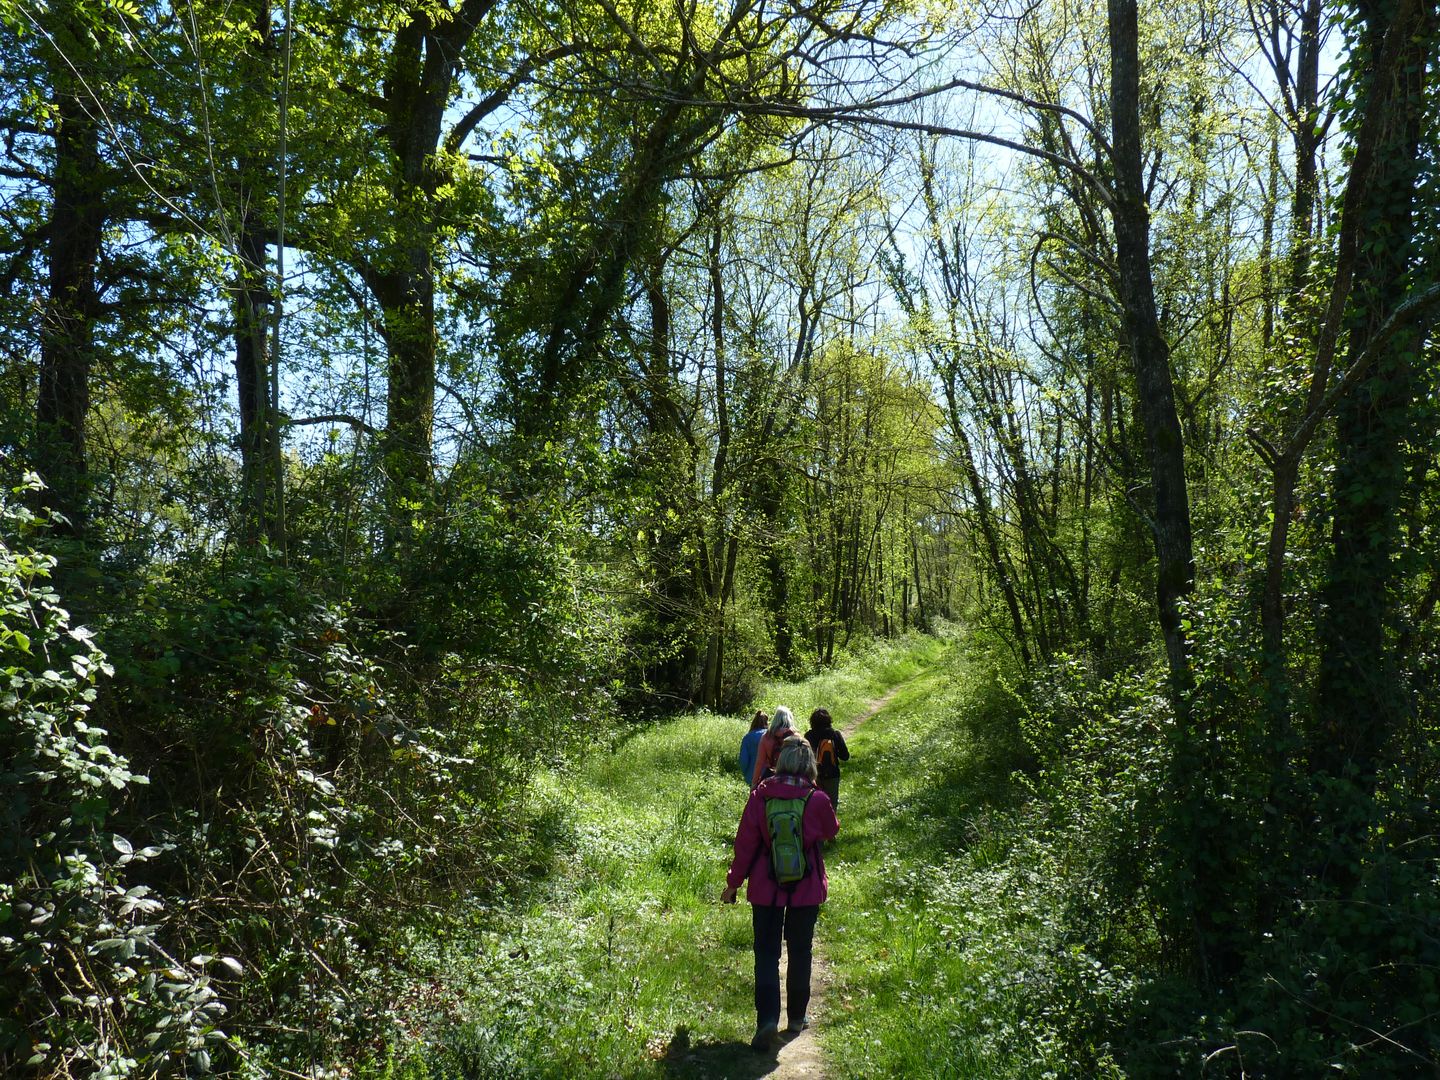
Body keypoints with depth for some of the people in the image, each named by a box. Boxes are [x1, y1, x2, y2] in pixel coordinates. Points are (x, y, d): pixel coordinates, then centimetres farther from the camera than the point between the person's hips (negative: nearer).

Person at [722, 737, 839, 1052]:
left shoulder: (760, 796, -11)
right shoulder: (817, 800, -13)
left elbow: (745, 843, -6)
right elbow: (831, 831, 8)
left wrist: (733, 883, 4)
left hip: (766, 887, 0)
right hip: (807, 888, 1)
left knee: (766, 953, 7)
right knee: (800, 952, 18)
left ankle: (768, 1019, -7)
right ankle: (797, 1017, 29)